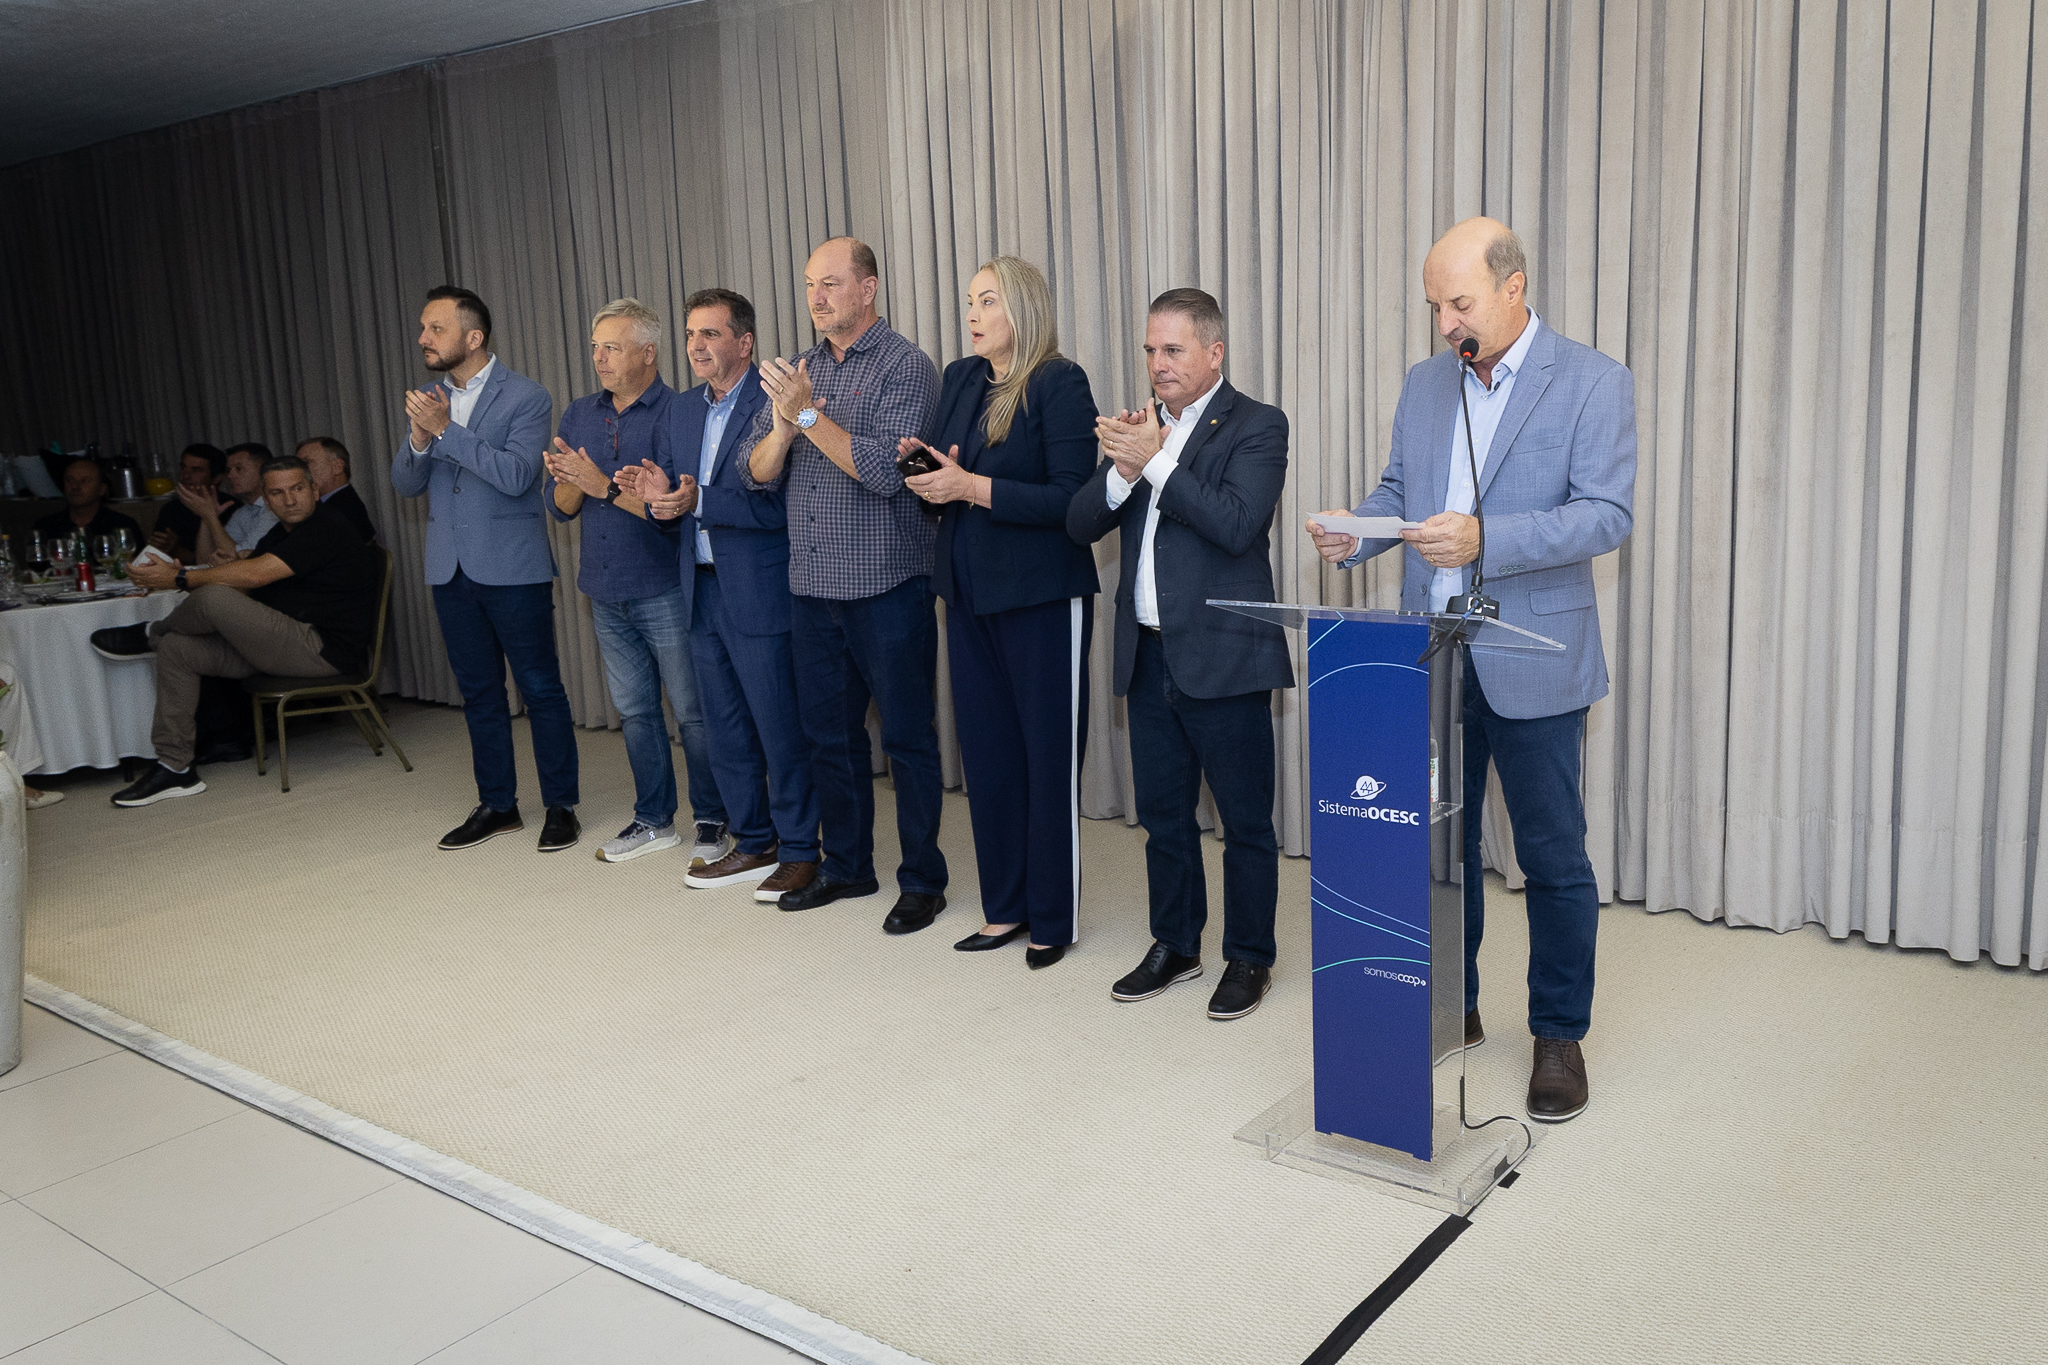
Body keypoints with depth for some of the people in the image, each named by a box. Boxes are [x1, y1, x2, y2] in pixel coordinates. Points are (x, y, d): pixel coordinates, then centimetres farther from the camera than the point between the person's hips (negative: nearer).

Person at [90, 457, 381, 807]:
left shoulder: (326, 529, -12)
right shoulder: (280, 535, 21)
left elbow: (254, 574, -20)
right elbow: (242, 586, 11)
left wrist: (181, 578, -14)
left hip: (324, 651, -10)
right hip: (284, 645, 10)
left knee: (213, 599, -24)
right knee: (176, 649, 3)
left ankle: (150, 634, 12)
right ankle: (174, 768, 3)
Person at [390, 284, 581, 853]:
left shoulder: (526, 397, -7)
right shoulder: (426, 400, 12)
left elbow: (515, 475, -19)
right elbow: (404, 483, 8)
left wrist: (446, 429, -20)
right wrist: (419, 439, -12)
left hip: (512, 568, -6)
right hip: (451, 569, 6)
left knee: (540, 687, -1)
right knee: (478, 691, 12)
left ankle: (560, 806, 9)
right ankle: (497, 804, 23)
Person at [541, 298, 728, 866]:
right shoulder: (579, 414, 10)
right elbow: (561, 506, 10)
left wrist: (605, 485, -21)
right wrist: (569, 481, -13)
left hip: (665, 591, -6)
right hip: (606, 594, 7)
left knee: (693, 711, 1)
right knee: (634, 711, 15)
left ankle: (712, 820, 14)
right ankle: (653, 819, 26)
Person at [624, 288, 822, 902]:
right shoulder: (680, 410, 14)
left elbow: (779, 503, -20)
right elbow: (676, 508, 15)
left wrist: (698, 502, -24)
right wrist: (659, 497, -7)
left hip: (760, 592, -8)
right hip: (703, 592, 8)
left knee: (780, 726, 0)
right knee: (724, 729, 15)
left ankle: (800, 851, 13)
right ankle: (754, 844, 28)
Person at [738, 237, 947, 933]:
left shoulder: (905, 366, -7)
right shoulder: (797, 371, 12)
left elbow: (885, 469, -20)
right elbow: (756, 473, 6)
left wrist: (809, 414, -19)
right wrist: (782, 425, -14)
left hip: (886, 589, -6)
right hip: (812, 588, 7)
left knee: (907, 737, 3)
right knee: (829, 733, 16)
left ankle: (923, 880, 15)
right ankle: (846, 866, 31)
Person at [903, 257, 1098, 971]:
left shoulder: (1060, 383, -10)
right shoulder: (959, 379, 11)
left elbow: (1071, 498, -18)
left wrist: (972, 488, -19)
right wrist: (924, 470, -6)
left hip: (1041, 596, -7)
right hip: (968, 591, 7)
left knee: (1048, 754, 2)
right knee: (985, 751, 11)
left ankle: (1053, 918, 15)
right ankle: (1005, 906, 24)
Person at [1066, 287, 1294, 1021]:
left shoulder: (1257, 425, -6)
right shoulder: (1141, 426, 12)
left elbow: (1236, 525, -21)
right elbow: (1081, 523, 5)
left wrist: (1155, 461, -20)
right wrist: (1123, 469, -13)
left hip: (1223, 657, -6)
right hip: (1150, 656, 6)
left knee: (1244, 821, 6)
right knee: (1162, 814, 16)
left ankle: (1249, 957, 20)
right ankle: (1175, 945, 32)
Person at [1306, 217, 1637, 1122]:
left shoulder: (1593, 383, -7)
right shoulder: (1425, 383, 10)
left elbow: (1608, 514, -15)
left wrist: (1486, 538, -28)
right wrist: (1353, 534, -7)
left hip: (1530, 663, -5)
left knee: (1551, 853, 4)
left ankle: (1559, 1035, 20)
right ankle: (1450, 1010, 31)